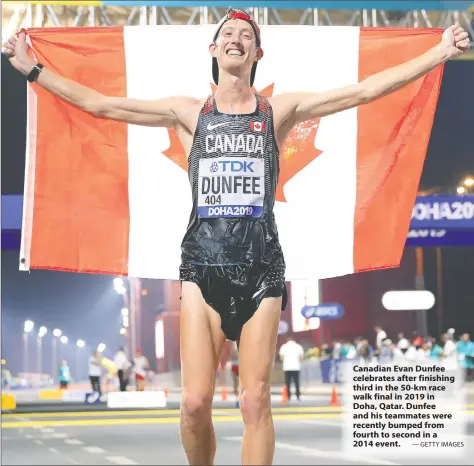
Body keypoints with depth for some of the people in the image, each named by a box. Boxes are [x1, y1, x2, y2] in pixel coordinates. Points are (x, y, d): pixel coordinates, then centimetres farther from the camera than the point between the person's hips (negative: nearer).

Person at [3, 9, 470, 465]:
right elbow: (99, 104, 7)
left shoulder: (280, 110, 7)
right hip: (202, 267, 0)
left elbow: (364, 90, 2)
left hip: (260, 268, 0)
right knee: (195, 403, -6)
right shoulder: (189, 112, 8)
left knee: (255, 403, -2)